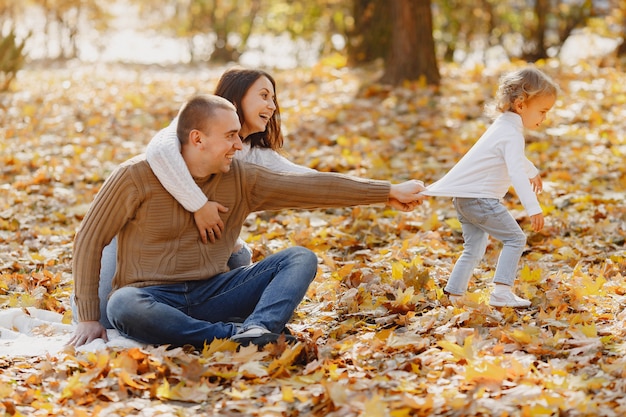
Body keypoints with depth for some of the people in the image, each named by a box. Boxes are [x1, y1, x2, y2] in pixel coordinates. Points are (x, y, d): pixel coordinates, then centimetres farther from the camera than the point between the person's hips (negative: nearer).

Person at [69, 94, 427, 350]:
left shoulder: (240, 179, 4)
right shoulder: (136, 176, -8)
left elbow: (310, 187, 1)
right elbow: (90, 240, -5)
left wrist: (389, 192, -3)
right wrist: (89, 318, -11)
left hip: (212, 292, 4)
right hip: (156, 298, -4)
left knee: (301, 258, -12)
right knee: (124, 305, -41)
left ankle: (257, 329, -41)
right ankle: (236, 335, -38)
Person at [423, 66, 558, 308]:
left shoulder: (505, 125, 15)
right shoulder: (511, 134, -18)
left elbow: (516, 158, 38)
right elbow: (516, 173, -31)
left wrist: (533, 172, 56)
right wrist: (533, 209, -38)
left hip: (464, 197, 10)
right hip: (479, 198, -10)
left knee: (474, 249, 17)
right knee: (515, 239, -7)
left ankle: (454, 293, 20)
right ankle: (502, 293, -12)